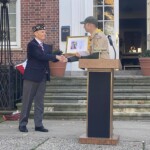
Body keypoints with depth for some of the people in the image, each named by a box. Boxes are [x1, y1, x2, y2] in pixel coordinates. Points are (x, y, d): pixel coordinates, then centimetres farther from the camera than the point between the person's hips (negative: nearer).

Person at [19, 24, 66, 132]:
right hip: (31, 76, -7)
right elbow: (41, 56, -23)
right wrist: (56, 56, -26)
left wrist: (59, 58, -12)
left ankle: (38, 124, 13)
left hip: (42, 77, 7)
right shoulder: (32, 45, -9)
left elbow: (50, 58, 8)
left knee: (40, 102, 8)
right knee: (27, 101, 1)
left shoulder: (46, 47, 15)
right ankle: (23, 124, 10)